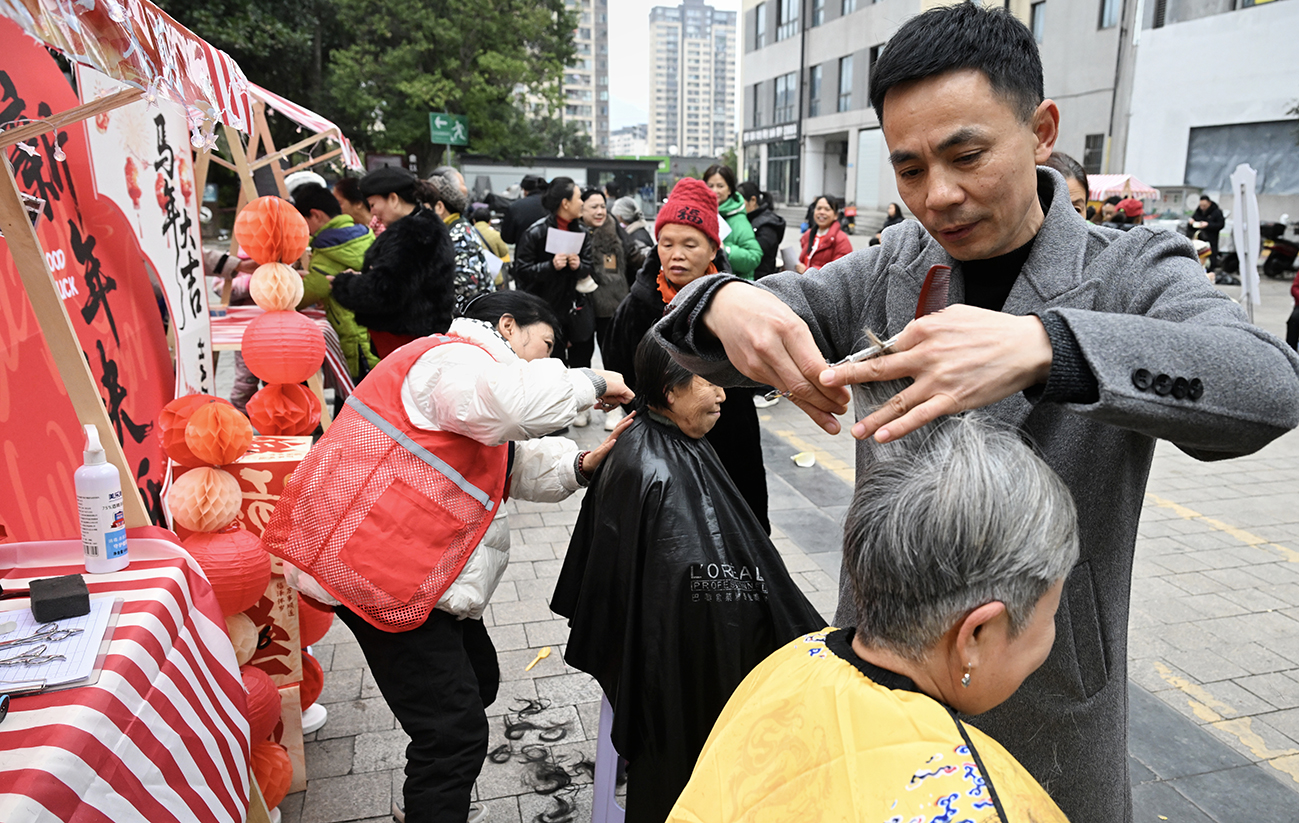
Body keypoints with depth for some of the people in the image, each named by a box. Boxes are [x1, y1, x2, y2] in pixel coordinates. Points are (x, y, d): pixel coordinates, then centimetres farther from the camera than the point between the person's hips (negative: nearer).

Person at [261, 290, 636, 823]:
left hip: (420, 569, 11)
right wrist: (591, 382, -18)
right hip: (377, 561, -11)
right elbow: (518, 405, -36)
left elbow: (518, 465, 20)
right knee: (456, 731, -8)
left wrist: (582, 465, 2)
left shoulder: (467, 370, 24)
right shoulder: (453, 359, -13)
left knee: (477, 679, 24)